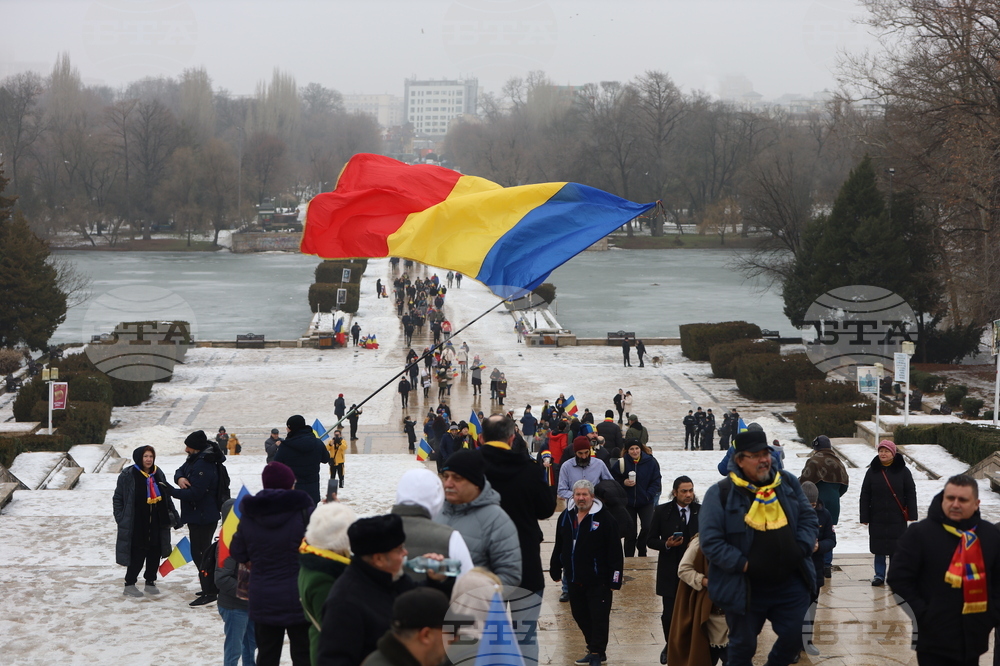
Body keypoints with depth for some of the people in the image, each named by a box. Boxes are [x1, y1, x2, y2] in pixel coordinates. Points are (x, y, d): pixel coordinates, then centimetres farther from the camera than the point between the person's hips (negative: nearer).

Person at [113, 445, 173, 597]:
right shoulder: (128, 475, -7)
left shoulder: (158, 474, 10)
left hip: (156, 522, 5)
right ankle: (129, 584, 5)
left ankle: (150, 583, 21)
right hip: (137, 524, -5)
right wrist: (121, 518, -7)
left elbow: (166, 497, 19)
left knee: (155, 553, 7)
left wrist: (171, 515, 12)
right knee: (138, 554, -6)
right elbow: (118, 498, -1)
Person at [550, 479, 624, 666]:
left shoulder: (604, 518, -11)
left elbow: (615, 551, -11)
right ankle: (594, 649, 26)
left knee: (599, 617, -2)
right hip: (574, 579, 6)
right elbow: (559, 547, 17)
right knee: (580, 615, 13)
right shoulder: (566, 517, 7)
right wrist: (555, 571, 18)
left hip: (598, 580, -6)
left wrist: (615, 579, -14)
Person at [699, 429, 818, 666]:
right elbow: (711, 541, -13)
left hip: (791, 585, 4)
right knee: (743, 646, 8)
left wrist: (802, 548, -4)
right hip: (745, 589, -4)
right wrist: (742, 564, -18)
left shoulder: (788, 483, 4)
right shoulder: (721, 493, -11)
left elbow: (808, 517, 11)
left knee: (793, 639, 10)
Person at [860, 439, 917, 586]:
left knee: (896, 549, 0)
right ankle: (879, 575, 15)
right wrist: (864, 517, 1)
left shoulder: (902, 471, 0)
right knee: (878, 548, 4)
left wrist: (912, 515, -5)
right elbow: (865, 496, 6)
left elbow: (911, 494, 1)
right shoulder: (872, 471, 4)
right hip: (877, 518, 2)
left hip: (897, 519, -2)